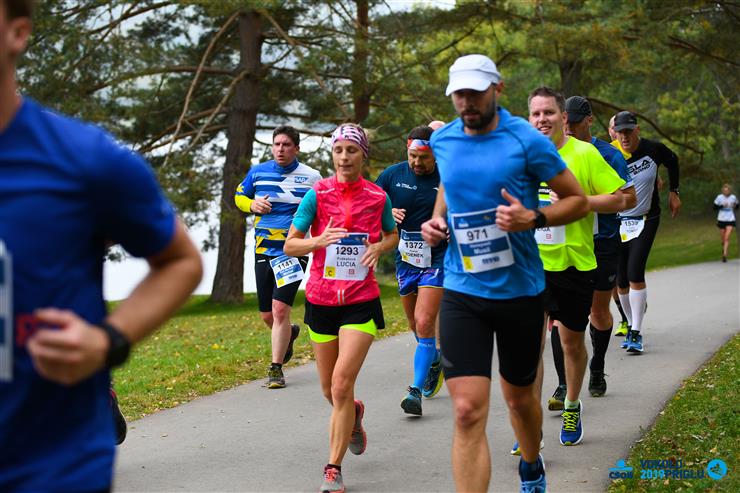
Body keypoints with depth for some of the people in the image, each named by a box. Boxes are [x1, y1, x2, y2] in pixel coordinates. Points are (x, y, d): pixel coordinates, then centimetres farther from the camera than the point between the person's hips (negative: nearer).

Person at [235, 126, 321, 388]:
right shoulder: (258, 172, 4)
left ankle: (276, 368, -2)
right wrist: (253, 205, -4)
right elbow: (239, 196, 17)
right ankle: (289, 334, 46)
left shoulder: (311, 177, -2)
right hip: (263, 250, 4)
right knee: (267, 315, 11)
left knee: (280, 309, -15)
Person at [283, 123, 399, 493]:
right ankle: (354, 415, 48)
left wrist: (378, 247, -5)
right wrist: (320, 240, -23)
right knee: (329, 390, 11)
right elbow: (290, 245, -4)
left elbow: (392, 235, 18)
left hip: (361, 301, -1)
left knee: (342, 385, -14)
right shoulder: (317, 195, -4)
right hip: (321, 300, 1)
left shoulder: (378, 197, -1)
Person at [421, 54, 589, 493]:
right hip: (461, 293, 2)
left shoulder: (527, 141, -10)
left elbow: (577, 200, -4)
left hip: (521, 292, -1)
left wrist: (534, 218, -22)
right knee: (468, 412, -11)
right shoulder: (442, 141, 2)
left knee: (520, 397, 19)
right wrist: (436, 220, 5)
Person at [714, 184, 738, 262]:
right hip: (721, 220, 1)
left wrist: (735, 206, -11)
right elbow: (715, 207, -4)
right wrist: (722, 206, -20)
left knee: (727, 238, -13)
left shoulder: (733, 197, -2)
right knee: (723, 238, 10)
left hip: (730, 220, -1)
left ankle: (725, 255, -16)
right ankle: (724, 249, 41)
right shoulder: (719, 197, -5)